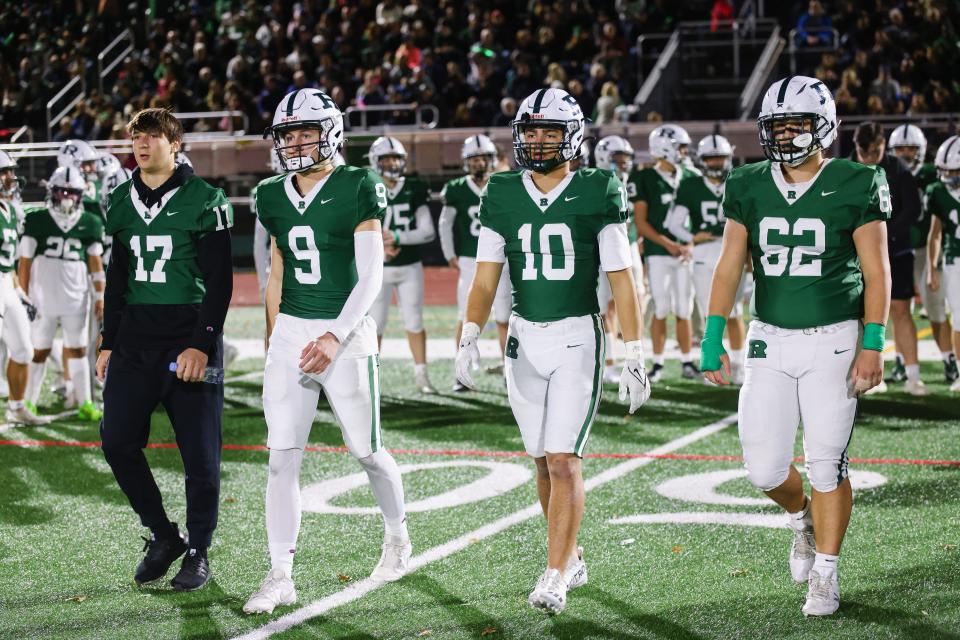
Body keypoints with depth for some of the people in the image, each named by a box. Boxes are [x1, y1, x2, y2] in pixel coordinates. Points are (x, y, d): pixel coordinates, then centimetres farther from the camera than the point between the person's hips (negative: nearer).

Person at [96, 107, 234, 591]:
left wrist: (201, 344, -16)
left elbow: (219, 282, -8)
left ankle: (198, 552, 13)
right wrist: (109, 343, 15)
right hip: (135, 339, 5)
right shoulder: (120, 202, 12)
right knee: (117, 443, -3)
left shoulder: (204, 201, -5)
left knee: (199, 453, -2)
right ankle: (162, 535, 14)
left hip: (189, 338, -5)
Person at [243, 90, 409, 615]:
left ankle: (397, 536, 35)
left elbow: (371, 275, -12)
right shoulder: (273, 198, 8)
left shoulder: (357, 189, -9)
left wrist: (334, 336, -22)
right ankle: (280, 576, -1)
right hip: (291, 334, 4)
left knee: (367, 452, 7)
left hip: (345, 333, -4)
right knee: (282, 458, -3)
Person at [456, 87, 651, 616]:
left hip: (577, 337, -4)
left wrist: (634, 356, -8)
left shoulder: (596, 194, -5)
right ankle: (572, 556, 28)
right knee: (545, 462, 11)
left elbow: (621, 280, -5)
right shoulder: (502, 197, 5)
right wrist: (469, 337, -9)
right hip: (524, 338, 4)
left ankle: (555, 576, -9)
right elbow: (486, 277, 5)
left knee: (563, 459, -11)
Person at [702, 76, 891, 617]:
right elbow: (729, 268, 5)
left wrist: (872, 346, -12)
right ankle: (803, 519, 34)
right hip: (772, 339, 3)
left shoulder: (855, 186, -6)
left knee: (827, 463, -2)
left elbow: (876, 274, -6)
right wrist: (713, 338, -2)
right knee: (764, 467, 1)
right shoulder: (749, 188, 4)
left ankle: (825, 576, 11)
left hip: (833, 339, -3)